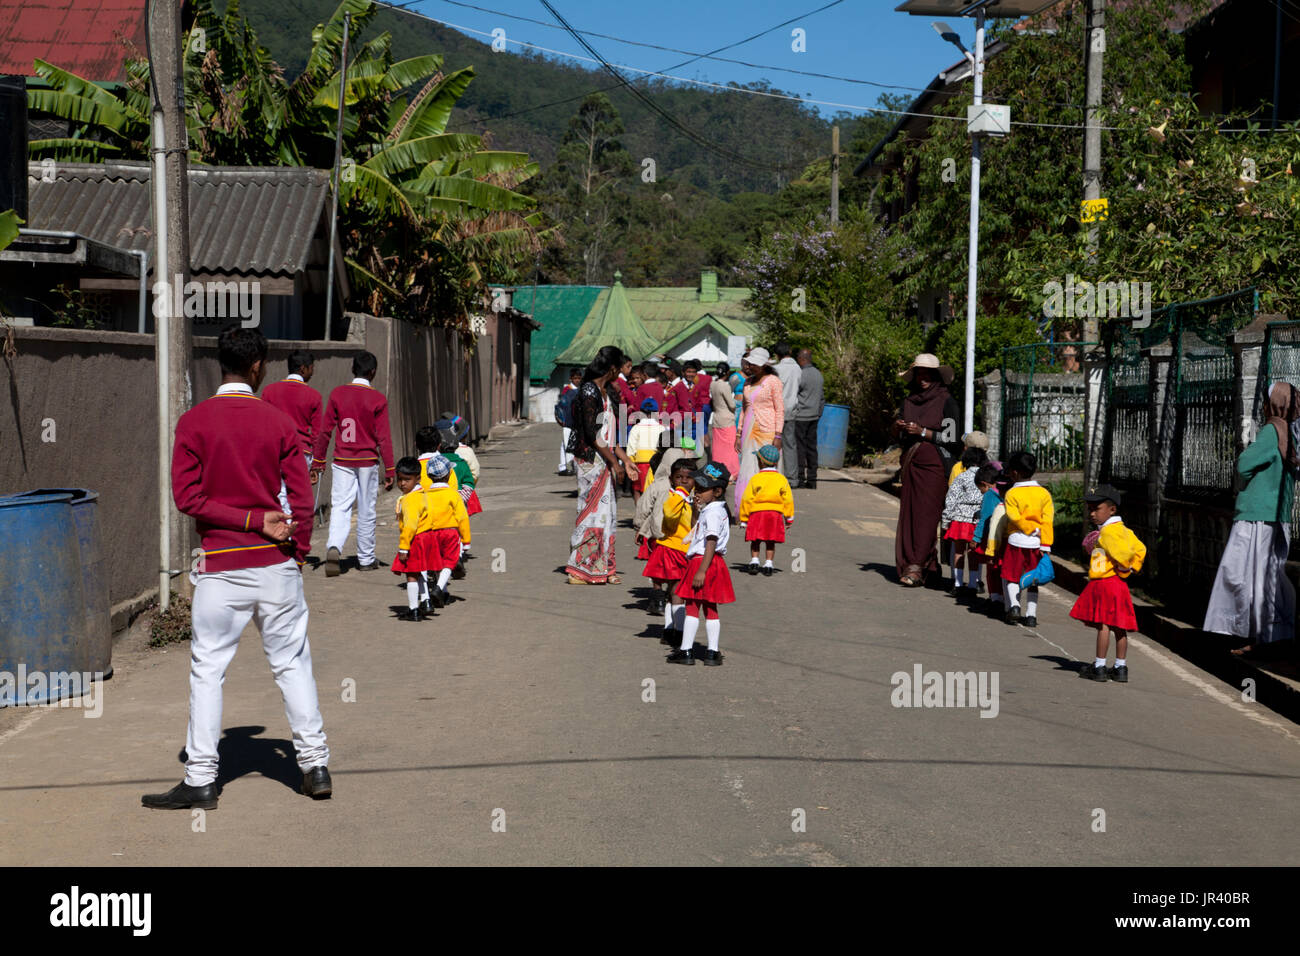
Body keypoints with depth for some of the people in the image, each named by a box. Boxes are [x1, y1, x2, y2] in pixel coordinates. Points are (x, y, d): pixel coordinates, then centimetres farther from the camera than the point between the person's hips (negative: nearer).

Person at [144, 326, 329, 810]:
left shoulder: (194, 421, -3)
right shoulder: (280, 422, 0)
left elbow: (187, 497, -9)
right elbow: (302, 498, -1)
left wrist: (249, 519, -6)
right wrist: (297, 554, 11)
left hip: (221, 567, -1)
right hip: (276, 562, 2)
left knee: (207, 670, 5)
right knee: (292, 664, 11)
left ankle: (200, 780, 7)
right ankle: (315, 766, 15)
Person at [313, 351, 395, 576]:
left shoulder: (337, 394, -1)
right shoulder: (378, 398, -7)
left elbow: (325, 431, 2)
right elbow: (383, 437, -7)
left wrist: (318, 461, 11)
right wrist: (389, 470, -2)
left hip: (342, 461, 1)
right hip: (368, 462, -1)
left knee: (340, 507, 1)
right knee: (366, 511, 9)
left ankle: (333, 547, -24)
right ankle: (366, 559, 18)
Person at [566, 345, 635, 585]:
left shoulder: (601, 392, 15)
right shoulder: (590, 392, -15)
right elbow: (591, 435, -20)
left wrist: (625, 459, 20)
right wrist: (614, 461, -16)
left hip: (602, 460, 10)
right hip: (591, 459, -10)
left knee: (606, 512, 11)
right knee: (594, 511, -6)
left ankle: (601, 568, 16)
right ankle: (580, 569, 2)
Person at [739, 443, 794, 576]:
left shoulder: (756, 478, -5)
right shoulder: (782, 479, 3)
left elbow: (747, 499, -4)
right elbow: (788, 500, 4)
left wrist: (743, 518, 4)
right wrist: (789, 518, 14)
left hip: (757, 513, -2)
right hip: (776, 514, 2)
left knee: (755, 541, 10)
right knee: (770, 542, 10)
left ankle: (754, 562, 2)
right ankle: (768, 565, 7)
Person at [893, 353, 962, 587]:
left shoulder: (946, 401, -2)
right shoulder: (909, 401, 14)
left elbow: (951, 437, -7)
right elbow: (898, 436, 19)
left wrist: (922, 432, -15)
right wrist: (898, 427, -4)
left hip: (934, 465, -6)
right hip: (911, 464, 6)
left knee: (926, 514, -10)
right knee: (908, 513, 2)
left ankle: (916, 567, -11)